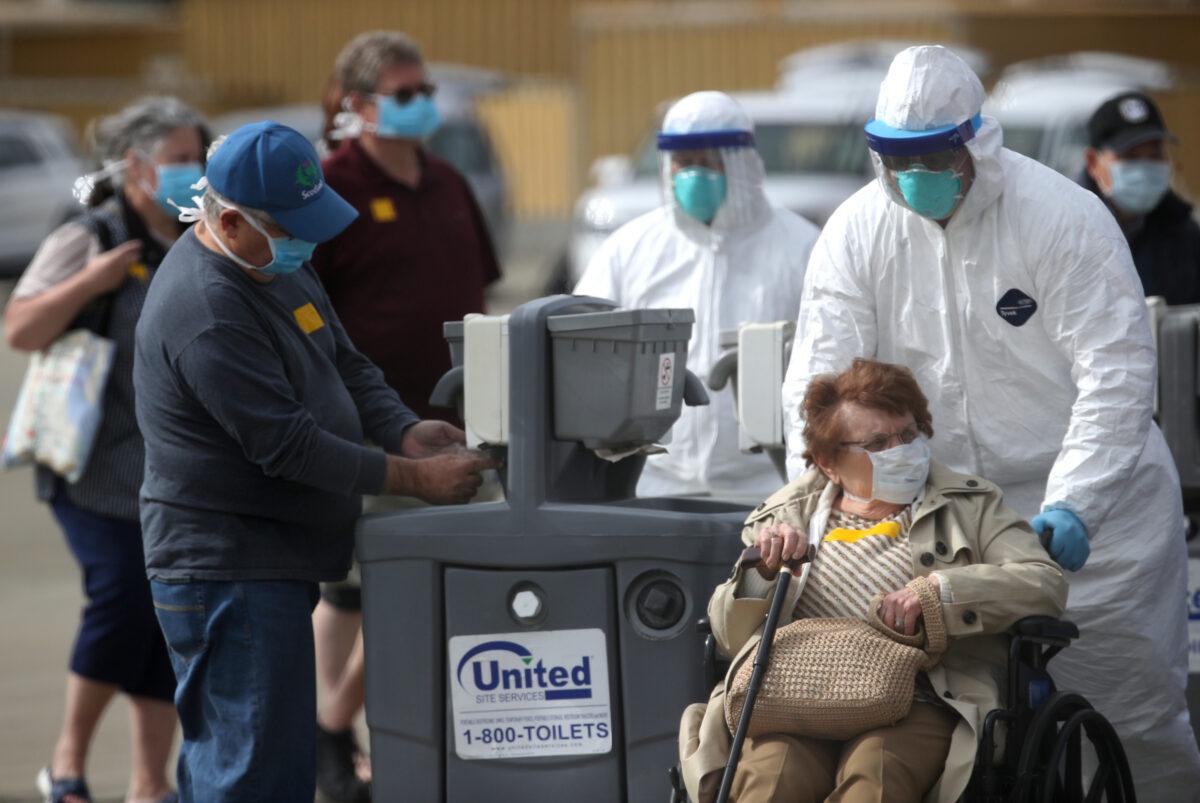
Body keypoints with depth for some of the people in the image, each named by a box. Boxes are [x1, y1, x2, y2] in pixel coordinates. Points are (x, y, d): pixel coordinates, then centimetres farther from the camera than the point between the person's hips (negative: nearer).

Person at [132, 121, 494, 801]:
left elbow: (348, 366, 16)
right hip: (230, 573, -10)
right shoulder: (207, 310, -21)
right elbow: (286, 445, -23)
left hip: (272, 566, 10)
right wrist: (414, 478, -18)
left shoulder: (284, 264, 11)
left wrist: (406, 433, -4)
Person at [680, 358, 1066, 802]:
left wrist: (940, 590, -7)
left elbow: (1046, 587, 6)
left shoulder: (972, 505, 21)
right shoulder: (785, 519, 26)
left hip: (916, 703, -1)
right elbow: (729, 638, 21)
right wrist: (761, 571, 1)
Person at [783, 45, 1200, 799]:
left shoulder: (1065, 217, -14)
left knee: (1135, 711, 1)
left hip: (1093, 508, -3)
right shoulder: (857, 232, -4)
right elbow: (821, 382, -7)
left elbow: (1117, 375, -18)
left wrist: (1072, 504, -29)